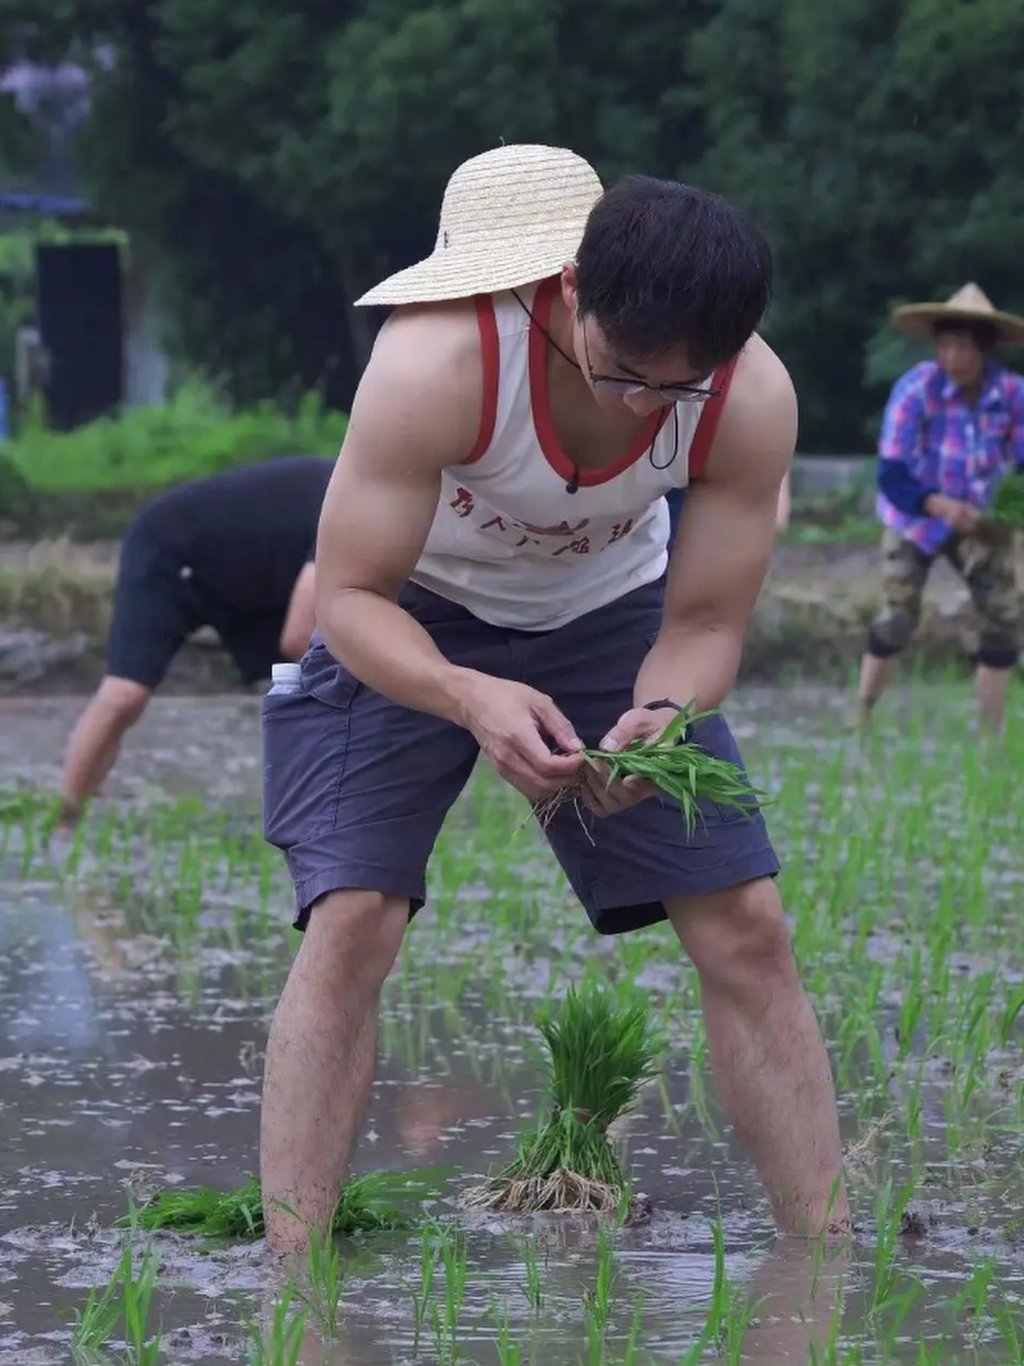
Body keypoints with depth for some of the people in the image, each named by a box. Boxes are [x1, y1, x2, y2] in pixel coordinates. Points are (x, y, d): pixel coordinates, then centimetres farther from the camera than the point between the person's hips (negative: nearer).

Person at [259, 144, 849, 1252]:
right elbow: (350, 595, -30)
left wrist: (659, 721, -40)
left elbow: (703, 623, -17)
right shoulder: (438, 363, -38)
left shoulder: (753, 400, -28)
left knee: (747, 928, -4)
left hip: (609, 616, 3)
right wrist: (474, 701, -48)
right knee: (350, 919, -20)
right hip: (410, 621, -3)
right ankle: (288, 1277, -17)